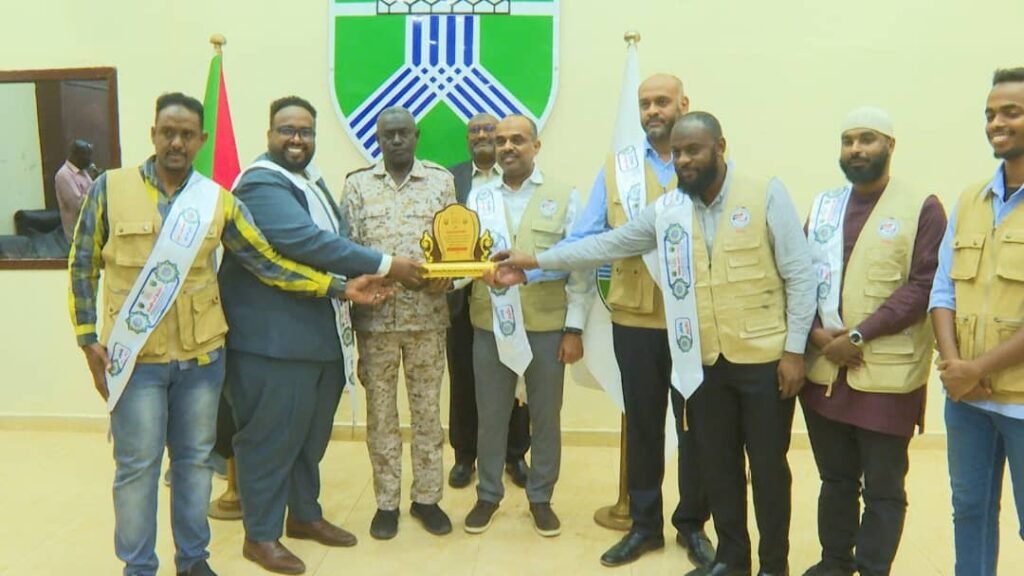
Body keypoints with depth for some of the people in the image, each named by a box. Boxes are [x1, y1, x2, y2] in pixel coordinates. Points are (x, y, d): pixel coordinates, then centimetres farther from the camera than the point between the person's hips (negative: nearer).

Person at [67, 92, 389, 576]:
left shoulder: (218, 200, 1)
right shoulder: (110, 188, -3)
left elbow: (267, 262, 1)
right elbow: (82, 266, 2)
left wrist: (340, 287, -5)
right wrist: (88, 340, -4)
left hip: (201, 354, 2)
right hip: (134, 355, -2)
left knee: (196, 458, 14)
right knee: (137, 464, 7)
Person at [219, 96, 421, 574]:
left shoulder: (311, 179, 15)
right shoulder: (261, 183, -15)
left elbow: (334, 239, 18)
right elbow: (307, 242, -26)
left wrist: (357, 281, -1)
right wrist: (383, 265, -23)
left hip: (321, 333, 9)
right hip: (274, 336, -9)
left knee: (311, 434, 19)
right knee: (272, 437, 3)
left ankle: (304, 515, 35)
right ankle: (260, 535, 19)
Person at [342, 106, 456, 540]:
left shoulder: (441, 180, 6)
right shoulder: (357, 184, 6)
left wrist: (444, 273, -16)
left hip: (428, 315, 0)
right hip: (375, 315, 0)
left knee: (427, 409, 9)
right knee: (380, 410, 8)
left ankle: (427, 497, 23)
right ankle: (386, 502, 22)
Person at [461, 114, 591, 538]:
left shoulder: (563, 197, 1)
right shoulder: (478, 197, 7)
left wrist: (574, 329, -6)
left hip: (547, 326, -1)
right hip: (490, 325, 2)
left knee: (546, 417, 10)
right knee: (490, 416, 11)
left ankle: (541, 498, 27)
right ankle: (488, 495, 29)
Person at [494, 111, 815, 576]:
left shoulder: (766, 195, -7)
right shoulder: (666, 210, 5)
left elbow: (799, 274, -8)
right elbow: (606, 245, 8)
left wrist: (795, 349, -10)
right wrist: (536, 262, 5)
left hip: (764, 359, -4)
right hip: (704, 363, 4)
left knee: (768, 466, 9)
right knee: (717, 465, 15)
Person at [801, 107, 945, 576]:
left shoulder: (922, 208, -4)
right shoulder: (823, 205, 11)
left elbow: (924, 286, -11)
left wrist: (859, 336, -16)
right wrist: (815, 332, -6)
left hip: (887, 374, -4)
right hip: (823, 370, 5)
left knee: (883, 488, 6)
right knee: (835, 479, 17)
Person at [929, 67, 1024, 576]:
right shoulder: (969, 201, 9)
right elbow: (943, 290, 7)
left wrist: (980, 367, -16)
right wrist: (952, 364, -8)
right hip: (965, 396, 5)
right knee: (970, 509, 17)